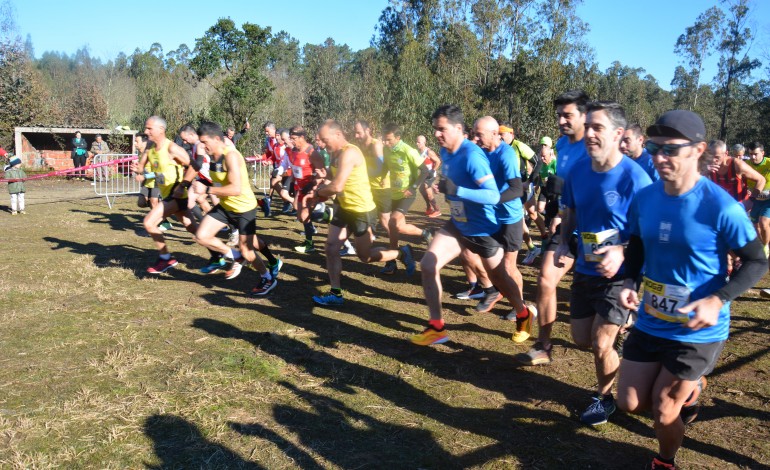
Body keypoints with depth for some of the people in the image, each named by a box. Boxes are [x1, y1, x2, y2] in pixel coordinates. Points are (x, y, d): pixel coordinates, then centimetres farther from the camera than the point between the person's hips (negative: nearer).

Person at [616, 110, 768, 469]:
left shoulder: (721, 207, -22)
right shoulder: (644, 198, -5)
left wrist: (717, 301, -25)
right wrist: (629, 283, -8)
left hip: (697, 331, -5)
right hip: (650, 322, 5)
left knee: (663, 411, 7)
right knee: (630, 403, 13)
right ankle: (688, 389, 43)